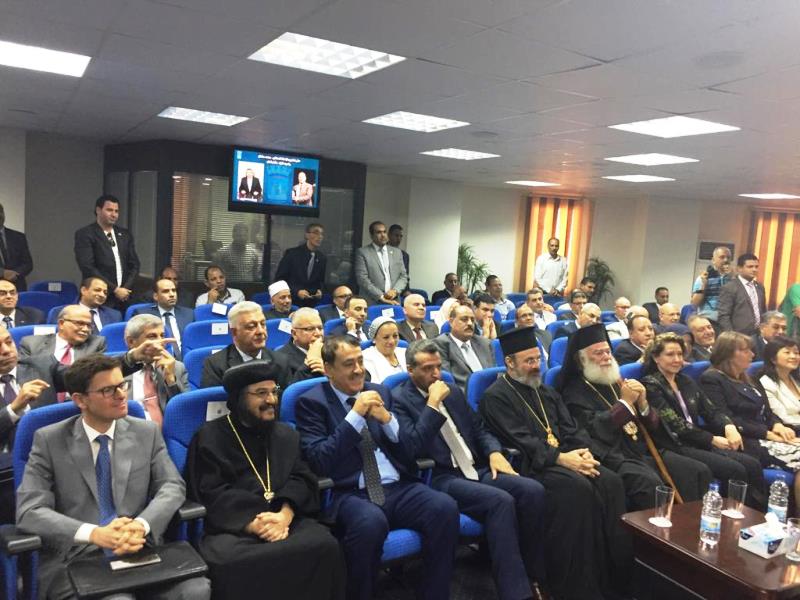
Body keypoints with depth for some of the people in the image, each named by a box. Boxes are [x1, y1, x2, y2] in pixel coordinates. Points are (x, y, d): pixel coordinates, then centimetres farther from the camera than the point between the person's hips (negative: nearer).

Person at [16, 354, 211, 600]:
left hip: (140, 550, 3)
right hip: (77, 558, -2)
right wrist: (93, 533, -23)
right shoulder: (49, 440, 1)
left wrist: (141, 525, -20)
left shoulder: (147, 432, 7)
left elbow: (172, 487, 2)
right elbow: (30, 511, -7)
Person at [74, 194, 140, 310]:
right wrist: (115, 289, -13)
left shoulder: (125, 234, 13)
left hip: (124, 299, 4)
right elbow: (88, 267, -11)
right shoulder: (85, 234, -2)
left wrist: (126, 288, -4)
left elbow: (134, 265, 12)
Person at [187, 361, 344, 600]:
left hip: (285, 520, 3)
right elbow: (212, 494, -4)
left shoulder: (287, 434, 21)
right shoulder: (210, 437, 7)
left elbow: (301, 479, 7)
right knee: (231, 561, -36)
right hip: (232, 526, -3)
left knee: (325, 545, -27)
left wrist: (285, 515, -15)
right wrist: (253, 524, -19)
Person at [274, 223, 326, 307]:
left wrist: (320, 290, -5)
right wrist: (296, 291, -16)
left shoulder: (322, 259, 6)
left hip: (312, 304, 3)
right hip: (290, 301, -3)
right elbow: (279, 278, -5)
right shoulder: (292, 253, -4)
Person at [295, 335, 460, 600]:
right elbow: (319, 462, -10)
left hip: (398, 487, 4)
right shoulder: (311, 402, 2)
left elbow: (410, 447, 15)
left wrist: (387, 419, -5)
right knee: (371, 522, -37)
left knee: (445, 507, -24)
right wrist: (355, 415, -13)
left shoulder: (379, 391, 15)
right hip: (350, 494, -4)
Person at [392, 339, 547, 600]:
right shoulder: (399, 399, -5)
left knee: (533, 490, -16)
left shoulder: (453, 391, 17)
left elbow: (479, 428, 22)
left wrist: (494, 452, 2)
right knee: (500, 500, -30)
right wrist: (433, 404, -18)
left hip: (476, 470, 7)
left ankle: (533, 578, -3)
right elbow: (413, 447, -17)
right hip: (439, 478, -7)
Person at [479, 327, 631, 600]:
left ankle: (617, 569, -11)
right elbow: (520, 442, -14)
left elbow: (572, 429, 14)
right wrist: (561, 458, -22)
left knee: (611, 482, -19)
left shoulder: (547, 392, 20)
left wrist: (583, 452, -8)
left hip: (565, 459, 7)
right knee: (578, 488, -32)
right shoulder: (495, 396, -4)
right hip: (529, 466, -7)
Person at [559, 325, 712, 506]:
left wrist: (642, 404, -4)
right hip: (615, 456, -7)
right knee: (650, 483, -33)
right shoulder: (575, 391, -1)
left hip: (647, 450, 7)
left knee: (699, 472, -8)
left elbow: (653, 426, 18)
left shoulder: (618, 382, 19)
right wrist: (625, 403, -10)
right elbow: (594, 431, -15)